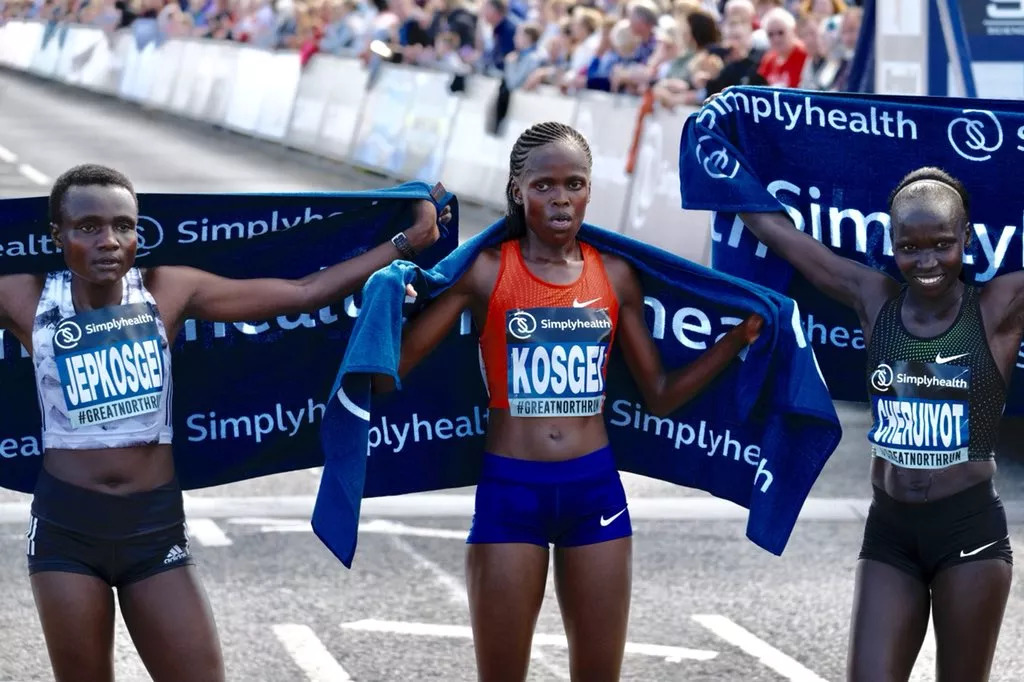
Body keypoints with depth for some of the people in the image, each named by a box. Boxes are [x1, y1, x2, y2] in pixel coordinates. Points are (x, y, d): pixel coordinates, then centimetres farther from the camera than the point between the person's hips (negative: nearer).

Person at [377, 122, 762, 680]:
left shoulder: (614, 276, 5)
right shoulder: (485, 272, -5)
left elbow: (660, 395, 10)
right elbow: (392, 367, -10)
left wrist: (736, 340, 2)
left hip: (594, 487, 3)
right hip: (509, 490, -3)